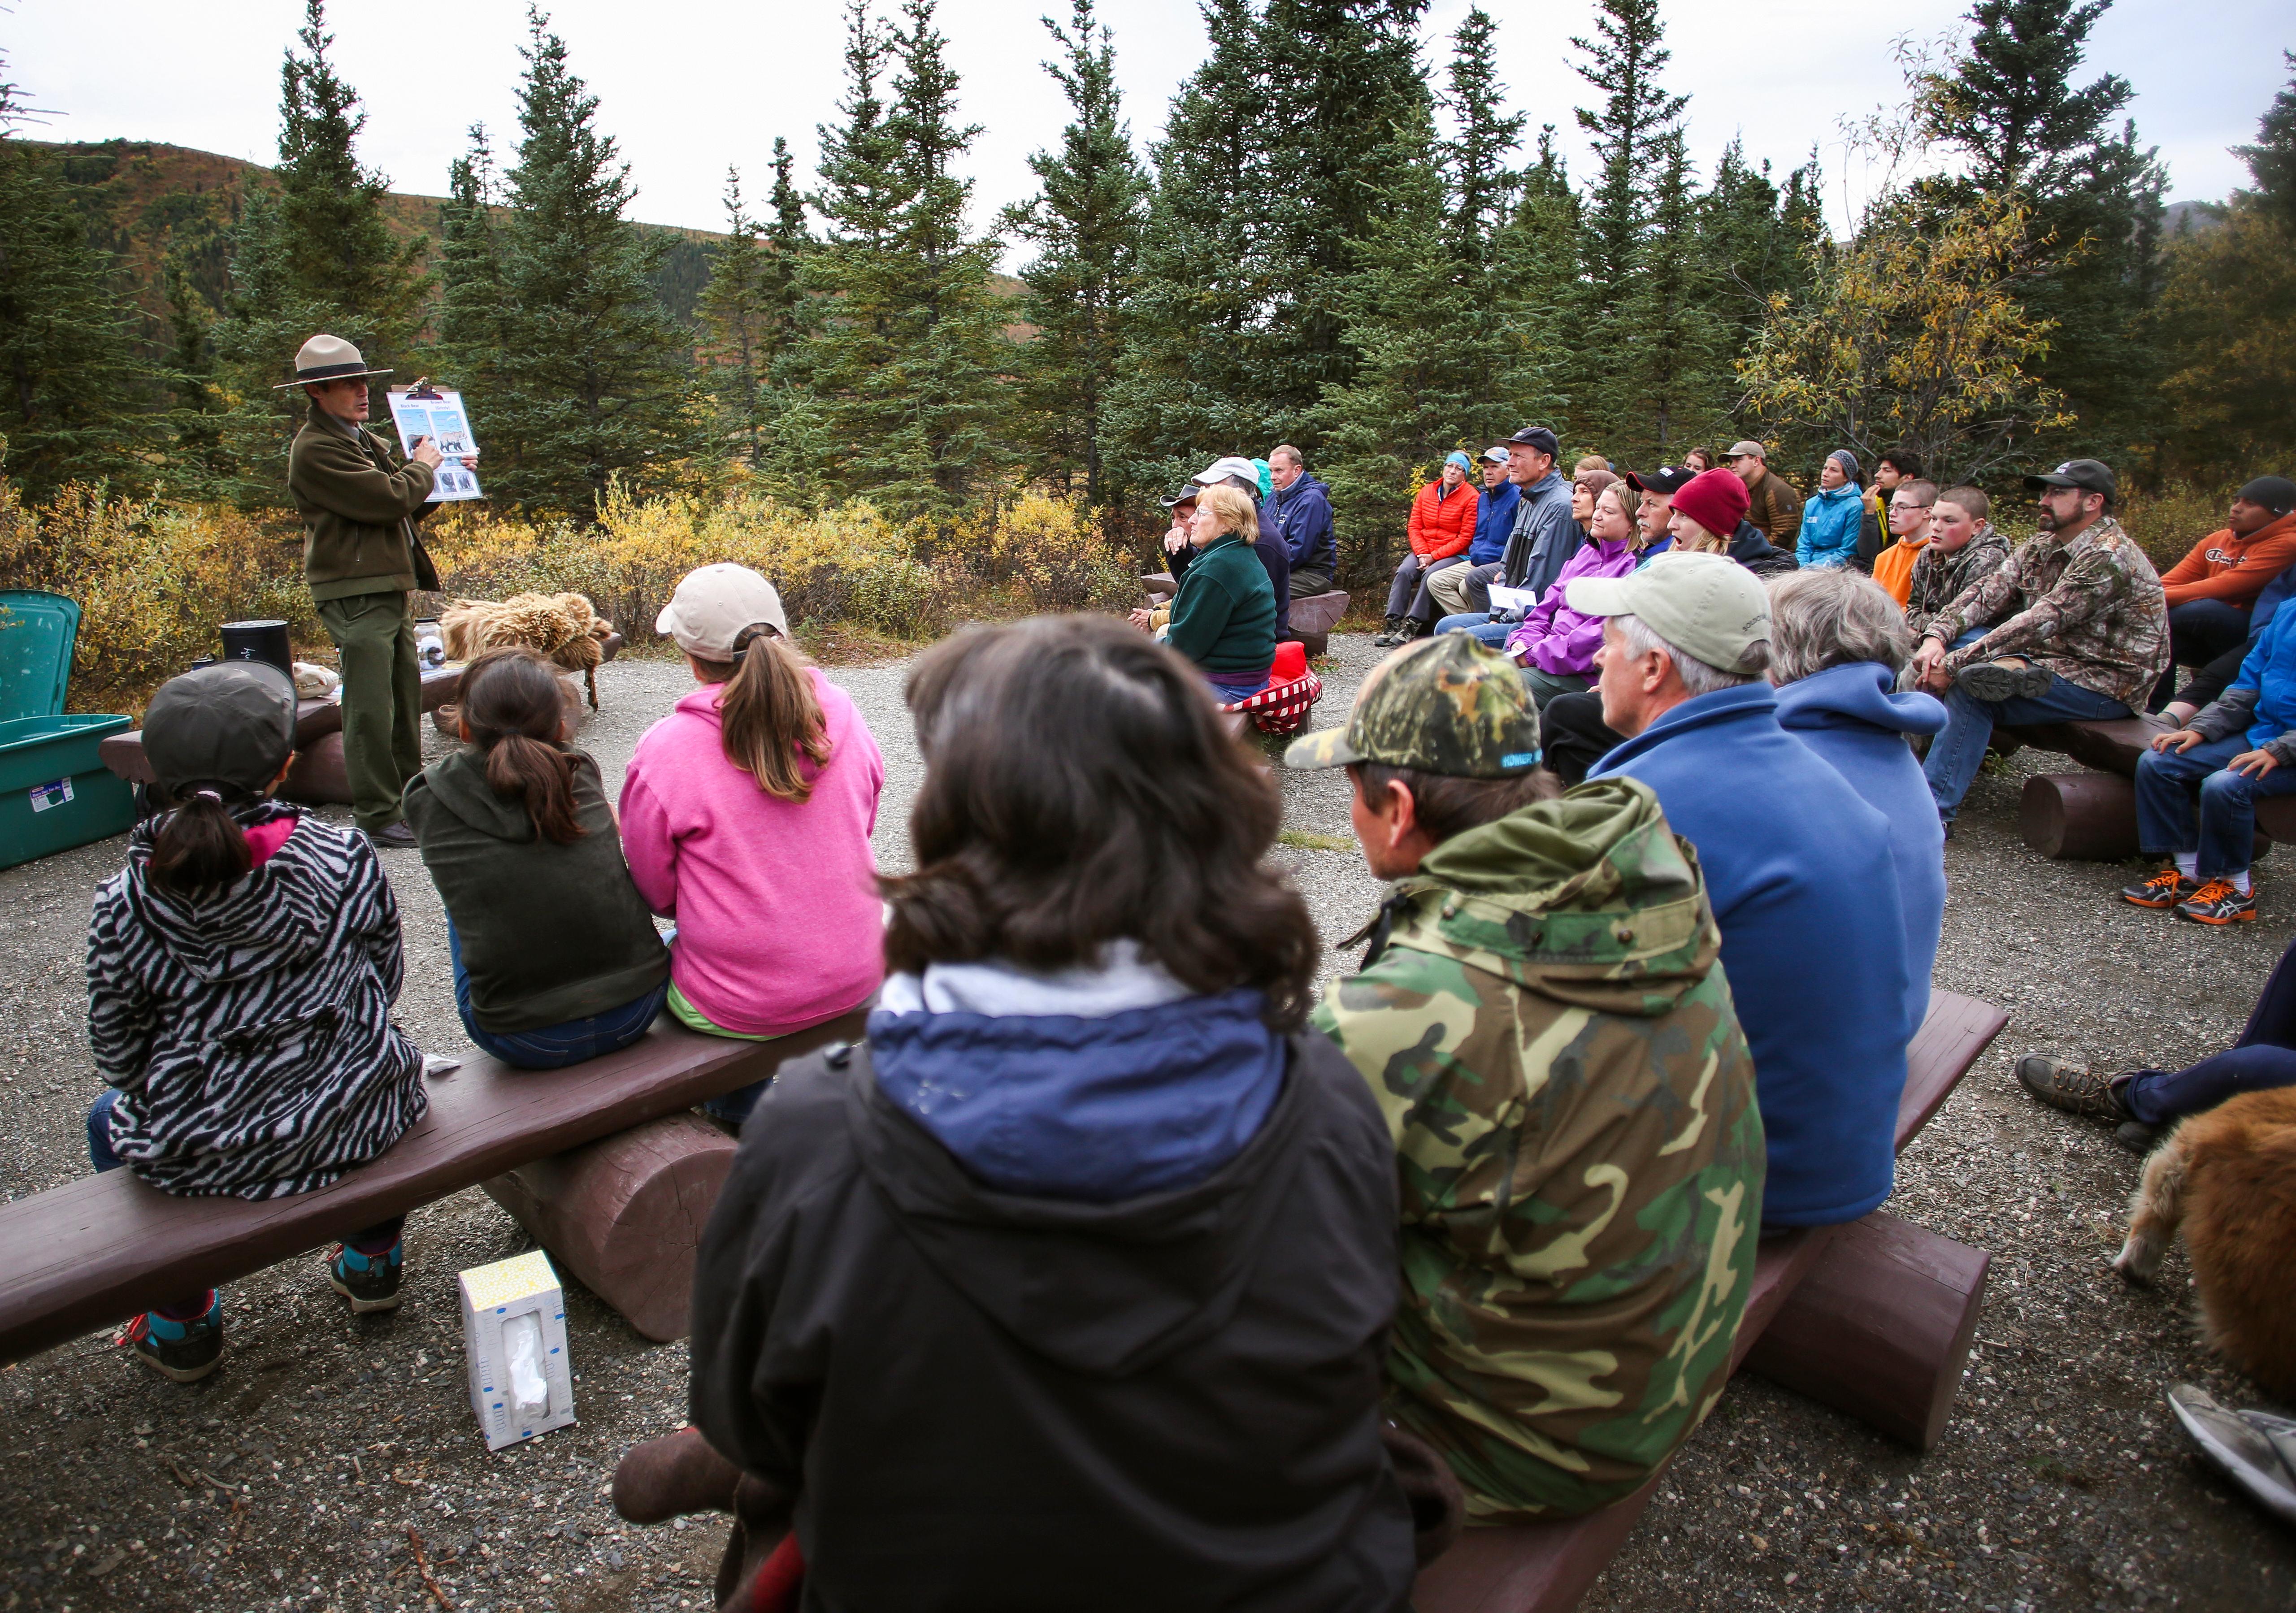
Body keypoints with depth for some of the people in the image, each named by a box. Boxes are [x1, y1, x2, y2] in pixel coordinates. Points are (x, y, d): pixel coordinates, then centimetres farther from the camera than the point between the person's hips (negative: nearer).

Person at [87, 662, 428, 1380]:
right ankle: (374, 1260, 43)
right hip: (358, 1126, 1)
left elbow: (120, 1057, -6)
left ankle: (181, 1323, 39)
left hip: (202, 1155, 0)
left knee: (110, 1120, 33)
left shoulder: (122, 906, -17)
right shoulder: (346, 860, -16)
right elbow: (385, 980, -2)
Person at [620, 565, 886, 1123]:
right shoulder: (840, 712, -8)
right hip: (857, 982, 4)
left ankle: (733, 1118, 40)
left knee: (662, 948, 27)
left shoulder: (664, 752, -19)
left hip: (734, 1011, -4)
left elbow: (657, 893, -6)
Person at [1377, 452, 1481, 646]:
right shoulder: (1426, 492, 9)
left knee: (1431, 574, -33)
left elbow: (1465, 537, -9)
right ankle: (1393, 624, -28)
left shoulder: (1471, 497, -5)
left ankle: (1412, 626, -32)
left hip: (1454, 555, -4)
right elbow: (1414, 527, 7)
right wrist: (1422, 554, -10)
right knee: (1403, 571, -24)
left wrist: (1434, 556, -15)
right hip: (1424, 552, 4)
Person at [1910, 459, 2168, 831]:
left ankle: (1932, 811, -27)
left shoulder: (2108, 556, -19)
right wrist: (1936, 637, -20)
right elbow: (1987, 592, -1)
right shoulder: (2044, 545, 8)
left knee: (1971, 692, -27)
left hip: (2106, 684, -9)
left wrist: (1954, 665, -31)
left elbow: (2041, 622, -28)